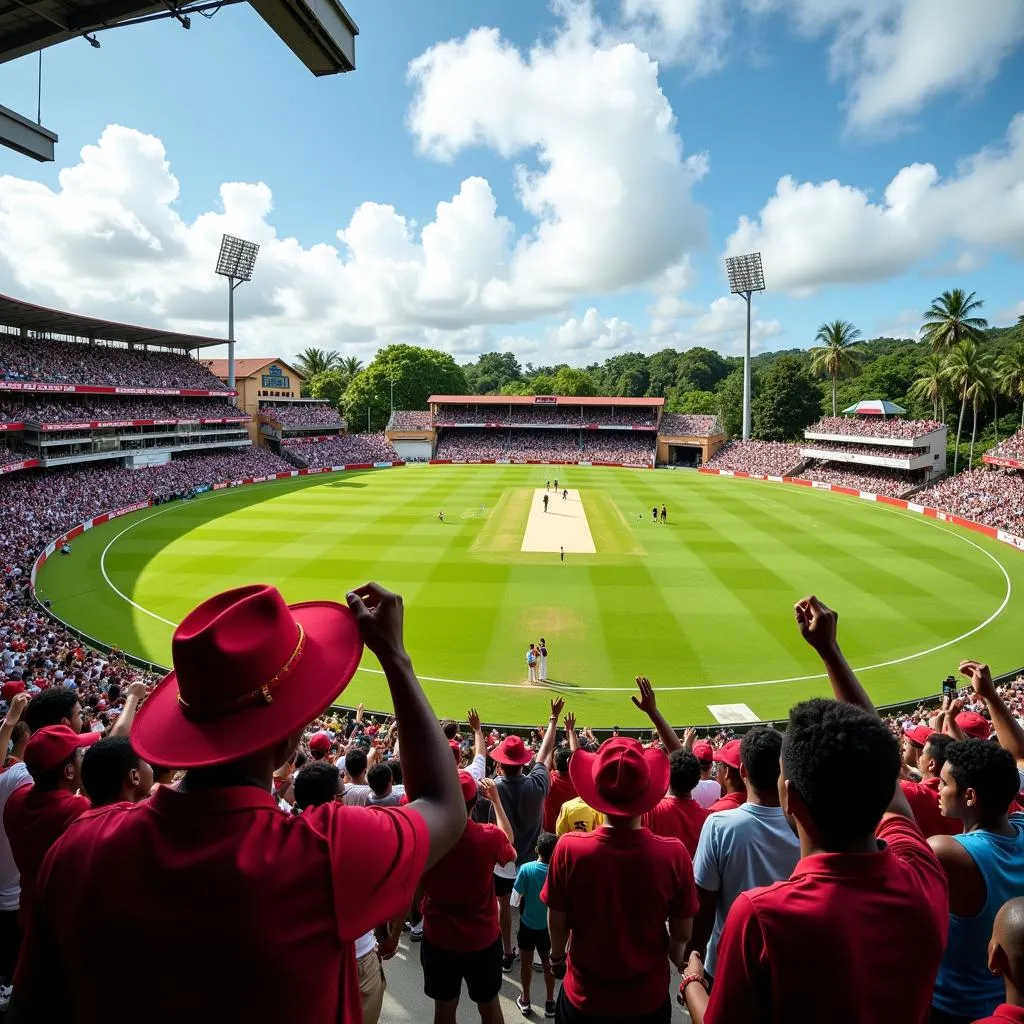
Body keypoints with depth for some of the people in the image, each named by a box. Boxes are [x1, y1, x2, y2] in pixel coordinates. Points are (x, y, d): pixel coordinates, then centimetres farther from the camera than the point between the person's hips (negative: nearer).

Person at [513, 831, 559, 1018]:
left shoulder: (526, 868, -22)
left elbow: (516, 899, -14)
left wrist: (523, 911, 6)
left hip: (528, 924, -1)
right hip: (548, 927, 1)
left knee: (526, 961, 19)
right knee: (548, 963, 20)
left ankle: (525, 1001, 34)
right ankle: (550, 1002, 32)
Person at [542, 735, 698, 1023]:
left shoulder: (569, 849, -25)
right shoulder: (674, 854, -24)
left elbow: (557, 923, -10)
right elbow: (682, 934, -9)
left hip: (584, 999, 0)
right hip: (648, 999, 1)